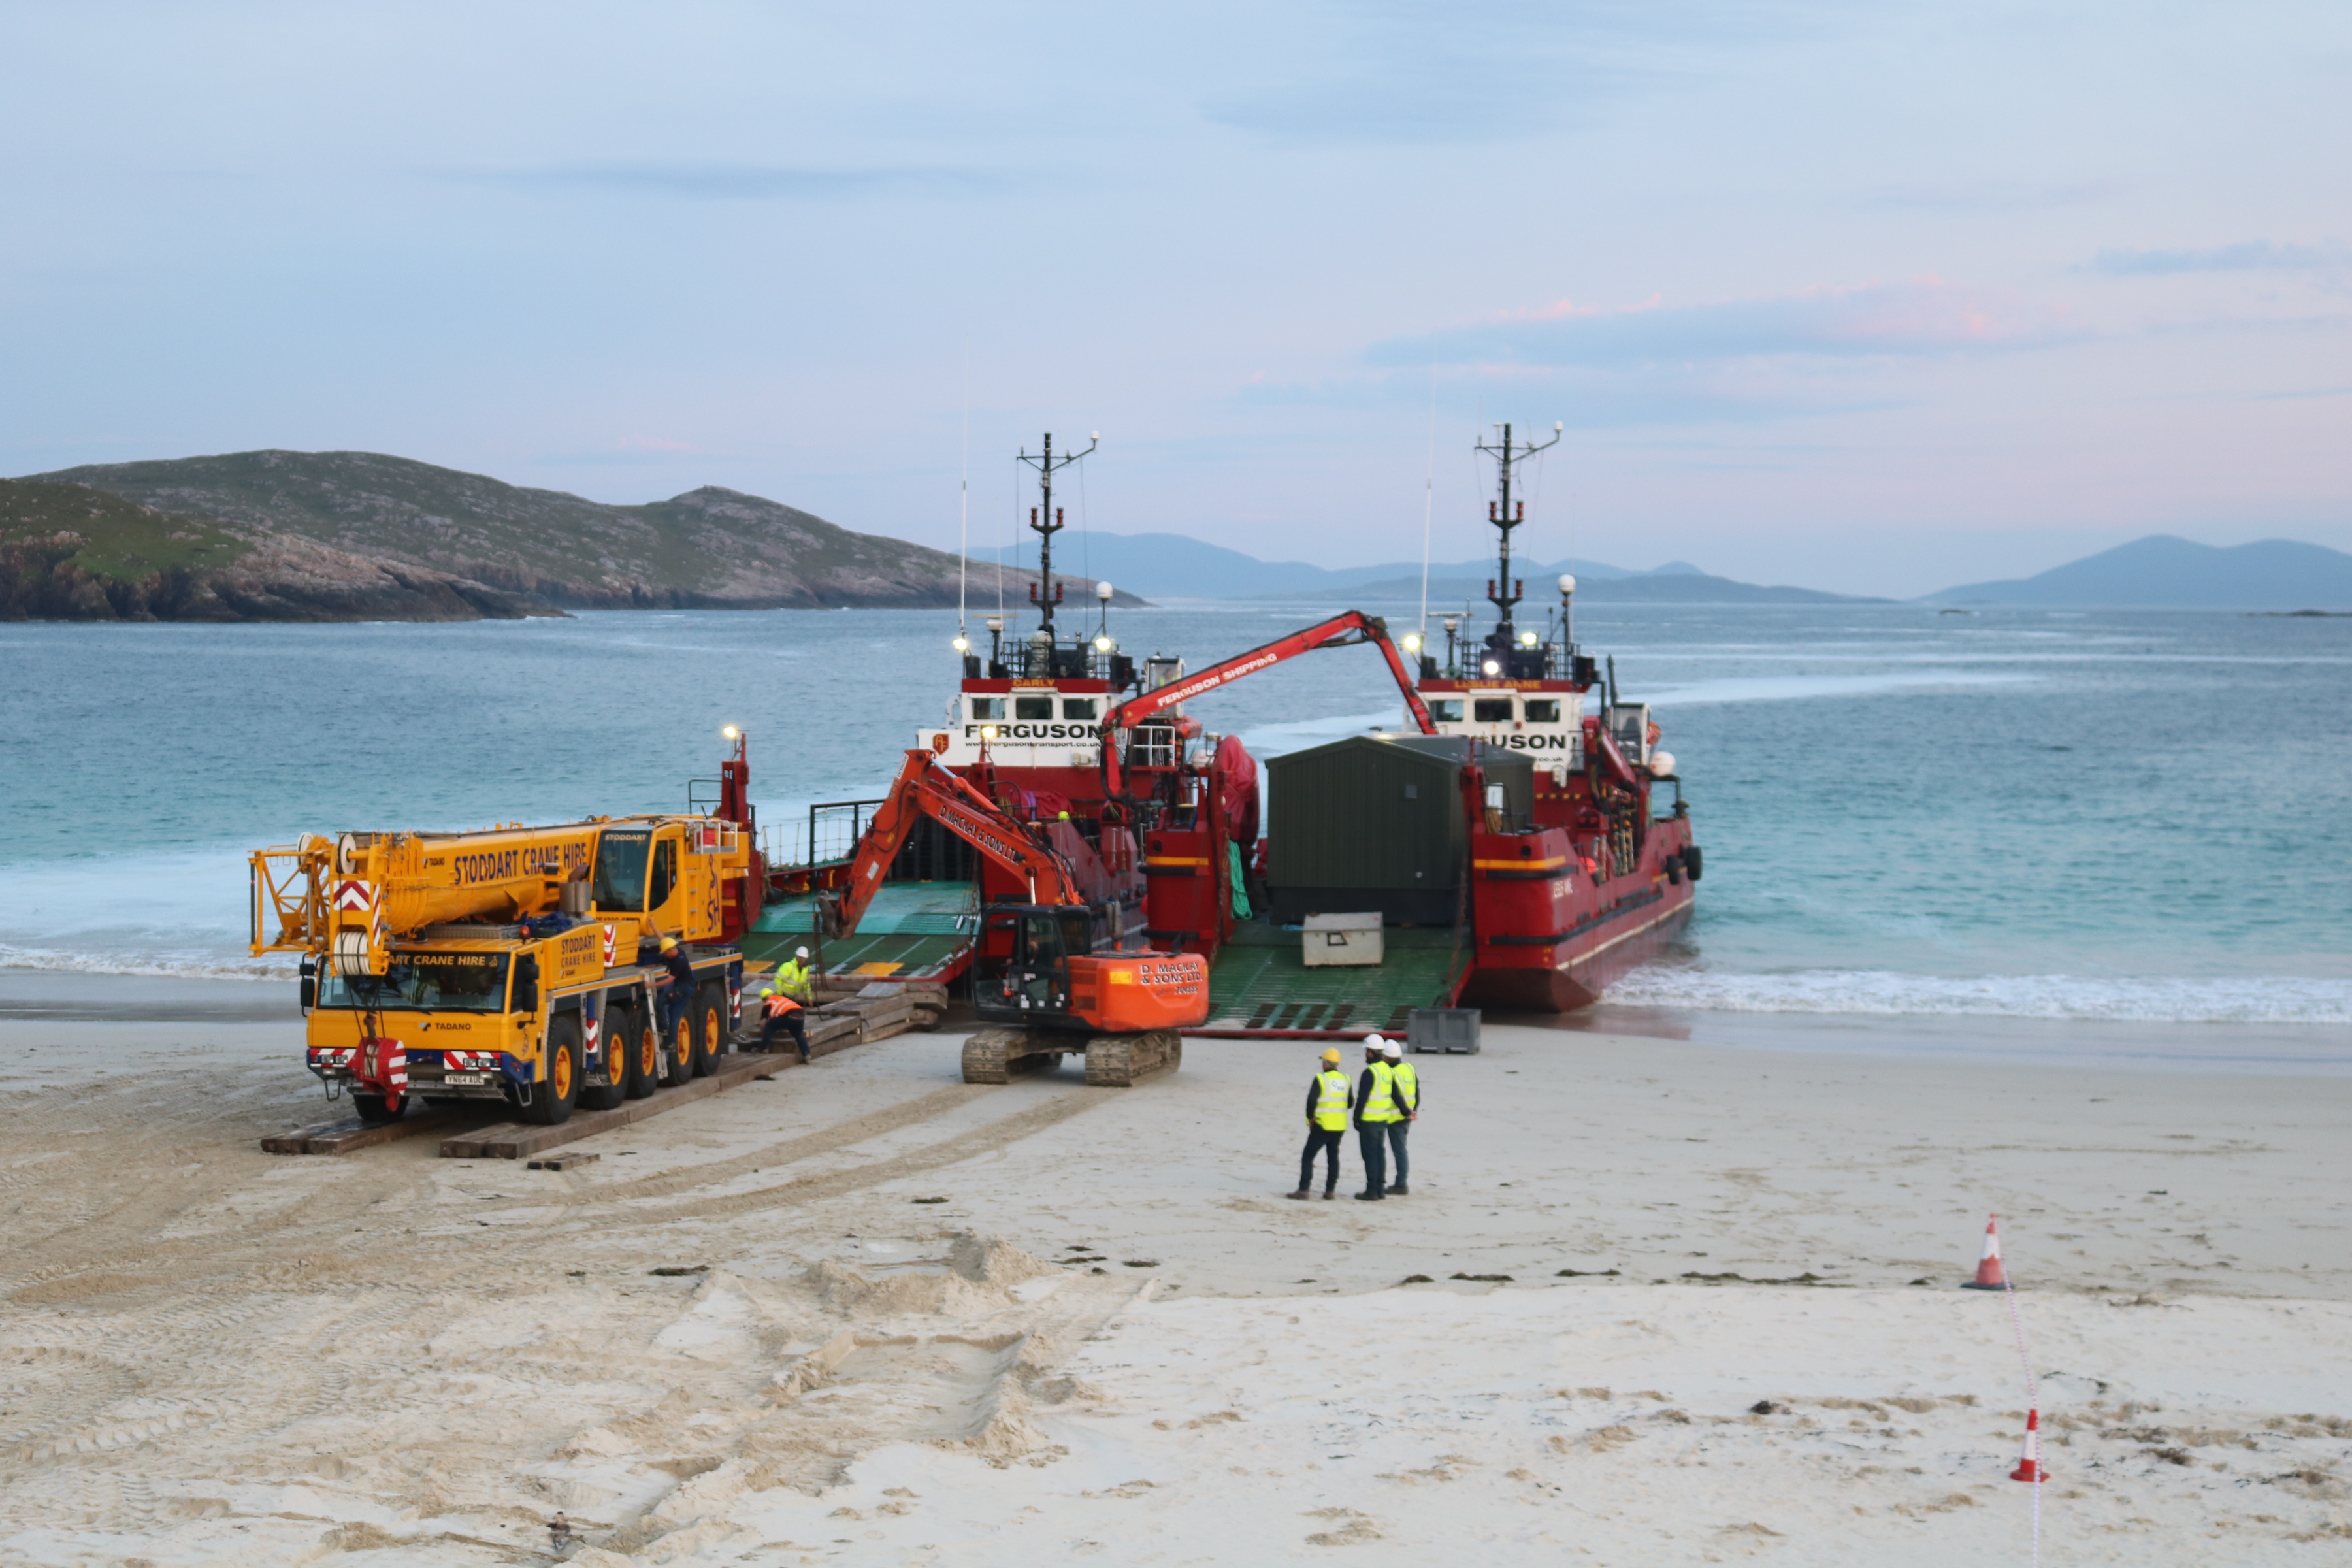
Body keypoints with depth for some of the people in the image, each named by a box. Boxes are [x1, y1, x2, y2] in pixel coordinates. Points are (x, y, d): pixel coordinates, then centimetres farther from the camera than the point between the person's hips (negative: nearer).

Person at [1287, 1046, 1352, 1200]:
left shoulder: (1320, 1079, -13)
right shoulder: (1345, 1080, 5)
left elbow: (1312, 1100, -20)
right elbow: (1350, 1102, 11)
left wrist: (1310, 1117, -6)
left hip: (1322, 1125, -6)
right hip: (1339, 1126, 6)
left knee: (1308, 1157, 0)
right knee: (1333, 1157, 14)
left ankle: (1304, 1189, -7)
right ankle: (1331, 1190, 12)